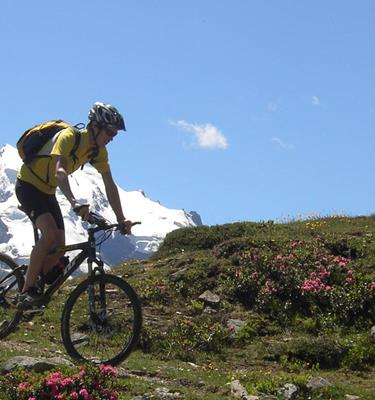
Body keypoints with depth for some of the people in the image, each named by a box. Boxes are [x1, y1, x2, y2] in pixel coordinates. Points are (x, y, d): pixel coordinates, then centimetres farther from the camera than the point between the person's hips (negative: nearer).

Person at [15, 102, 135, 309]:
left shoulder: (99, 151, -4)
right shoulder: (68, 137, -27)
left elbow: (110, 185, -5)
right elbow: (60, 171, -43)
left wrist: (121, 220, -15)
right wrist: (75, 203, -58)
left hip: (47, 191, 8)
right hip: (28, 185, -8)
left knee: (59, 247, -2)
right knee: (50, 233, -27)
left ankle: (39, 292, 12)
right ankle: (26, 292, -20)